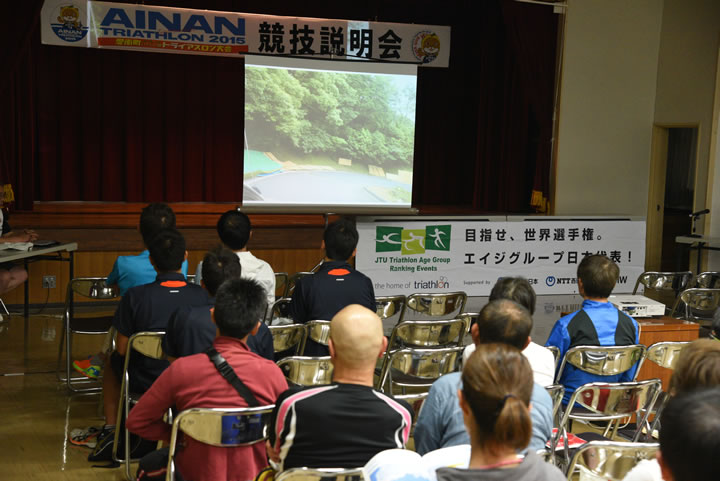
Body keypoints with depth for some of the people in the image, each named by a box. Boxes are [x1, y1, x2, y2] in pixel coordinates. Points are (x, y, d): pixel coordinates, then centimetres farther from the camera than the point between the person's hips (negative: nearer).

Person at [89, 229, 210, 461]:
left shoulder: (135, 296, -19)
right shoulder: (201, 296, -15)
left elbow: (122, 349, -10)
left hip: (144, 381, -2)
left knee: (113, 359, 31)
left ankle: (110, 430, 31)